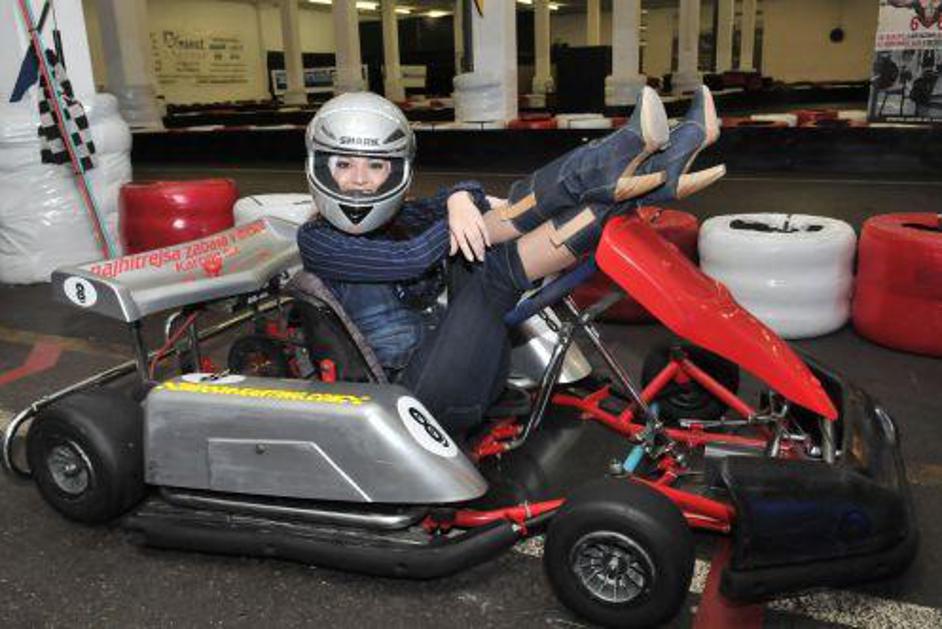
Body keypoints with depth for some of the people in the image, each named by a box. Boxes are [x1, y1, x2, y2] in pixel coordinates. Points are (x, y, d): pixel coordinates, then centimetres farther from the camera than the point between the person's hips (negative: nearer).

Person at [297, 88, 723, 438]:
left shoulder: (400, 217, 20)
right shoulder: (316, 240, 2)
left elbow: (436, 207, -2)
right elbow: (409, 258, -14)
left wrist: (460, 201, -24)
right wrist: (471, 213, -7)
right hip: (413, 392, -5)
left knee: (479, 230, -10)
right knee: (491, 265, -23)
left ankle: (646, 171, -23)